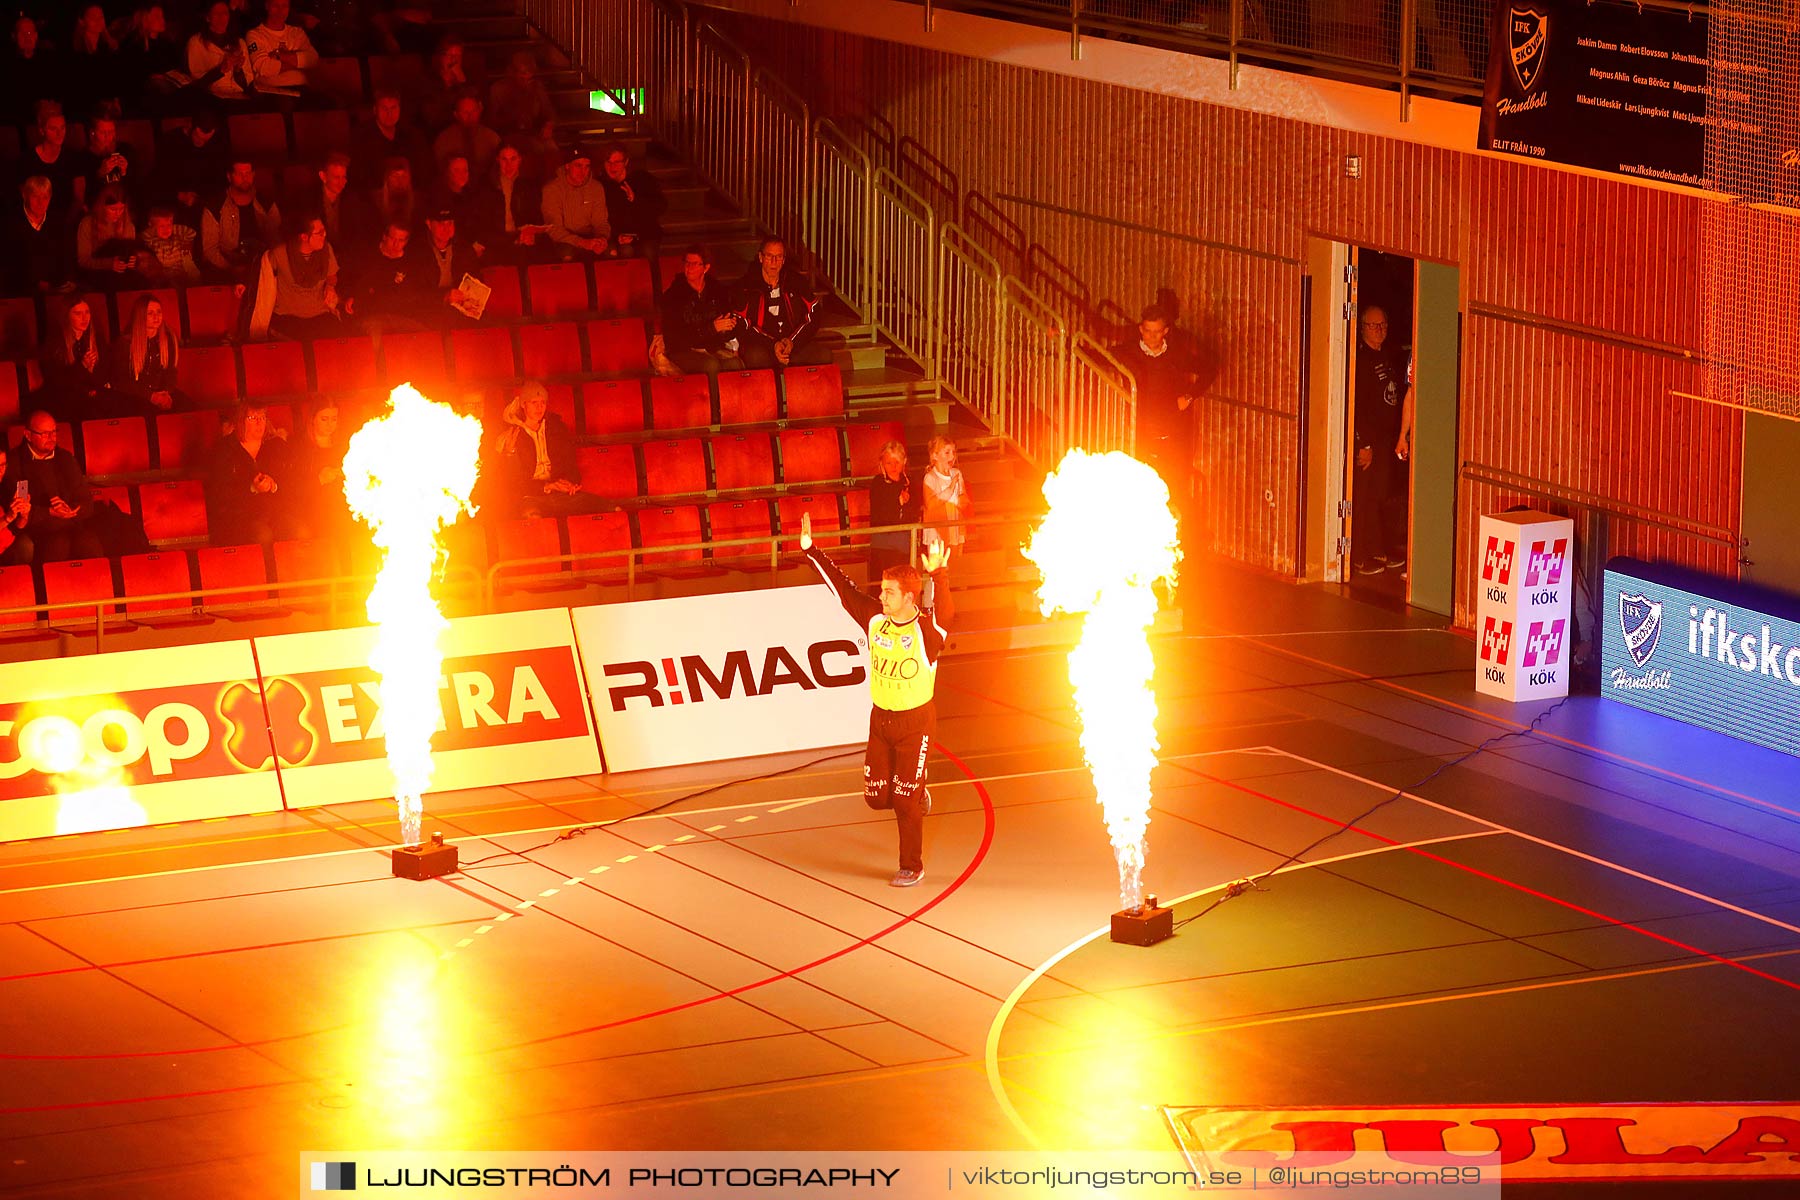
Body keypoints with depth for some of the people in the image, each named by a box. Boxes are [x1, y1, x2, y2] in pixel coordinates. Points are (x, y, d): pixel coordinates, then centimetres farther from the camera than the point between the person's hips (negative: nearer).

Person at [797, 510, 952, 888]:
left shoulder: (927, 629, -21)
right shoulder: (875, 618, -6)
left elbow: (945, 614, -43)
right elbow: (842, 588, -1)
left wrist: (937, 576, -60)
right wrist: (810, 549, -5)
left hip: (915, 723, -5)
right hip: (880, 718, 5)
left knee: (905, 801, 1)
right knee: (876, 797, 7)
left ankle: (912, 867, 18)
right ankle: (917, 797, 39)